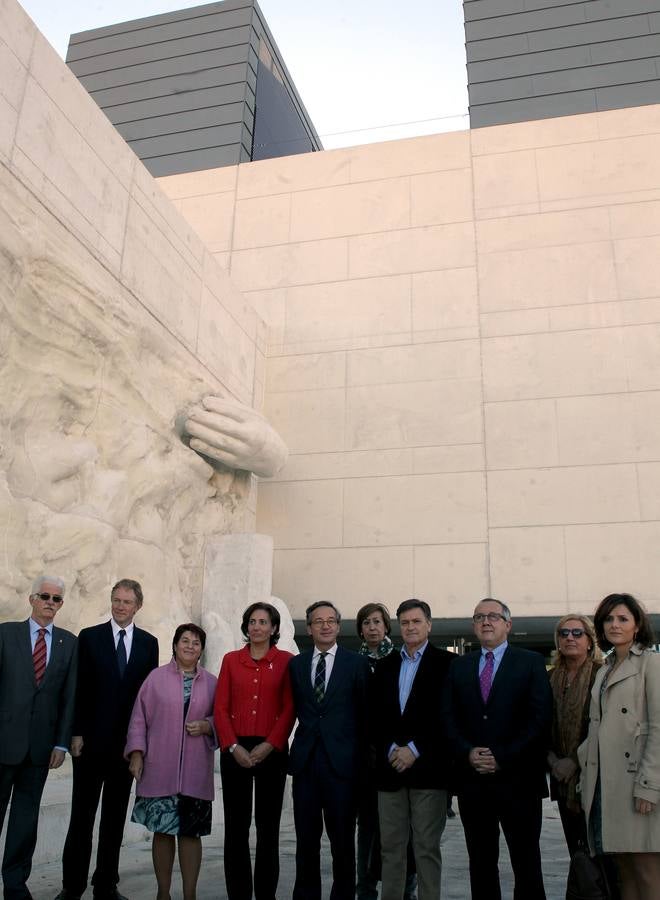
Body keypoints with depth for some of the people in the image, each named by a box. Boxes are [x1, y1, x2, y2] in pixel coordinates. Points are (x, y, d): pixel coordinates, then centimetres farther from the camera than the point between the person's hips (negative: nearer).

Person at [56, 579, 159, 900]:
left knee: (115, 816, 10)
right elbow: (80, 688, -2)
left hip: (127, 741, 2)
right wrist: (76, 733, -7)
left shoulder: (148, 642, 6)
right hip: (91, 739, -2)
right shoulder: (89, 637, 1)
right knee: (82, 814, 5)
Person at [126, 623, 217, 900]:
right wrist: (136, 753, -4)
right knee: (162, 830, 7)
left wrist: (207, 726, -8)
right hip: (160, 770, -1)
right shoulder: (156, 677, 2)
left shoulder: (211, 682, 7)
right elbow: (139, 718, 3)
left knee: (191, 832, 4)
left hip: (195, 773, 1)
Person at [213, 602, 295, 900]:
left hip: (271, 751, -1)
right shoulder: (231, 660, 6)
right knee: (236, 826, 6)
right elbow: (221, 708, 2)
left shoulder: (286, 661, 0)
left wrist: (269, 745, -12)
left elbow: (289, 709, -3)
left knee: (268, 827, 7)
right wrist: (233, 746, -9)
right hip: (235, 751, 2)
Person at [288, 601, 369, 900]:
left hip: (342, 761, -2)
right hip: (305, 760, 3)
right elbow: (296, 708, 13)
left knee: (342, 839, 7)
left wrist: (361, 759, 2)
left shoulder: (357, 663, 0)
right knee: (306, 838, 11)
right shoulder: (296, 664, 8)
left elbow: (365, 713, 2)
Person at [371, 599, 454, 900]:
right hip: (390, 767, 4)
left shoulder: (446, 663, -1)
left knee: (427, 847, 2)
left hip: (428, 766, -4)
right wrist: (390, 749, -4)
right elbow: (374, 715, 10)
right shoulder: (385, 666, 14)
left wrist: (415, 749, -11)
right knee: (390, 847, 9)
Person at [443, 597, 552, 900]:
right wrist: (468, 753, -10)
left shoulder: (531, 662, 1)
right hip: (472, 780, 3)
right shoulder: (459, 666, 11)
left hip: (517, 779, -3)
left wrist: (503, 758, -13)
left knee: (526, 862, 5)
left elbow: (540, 718, -7)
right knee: (480, 863, 11)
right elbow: (449, 718, 7)